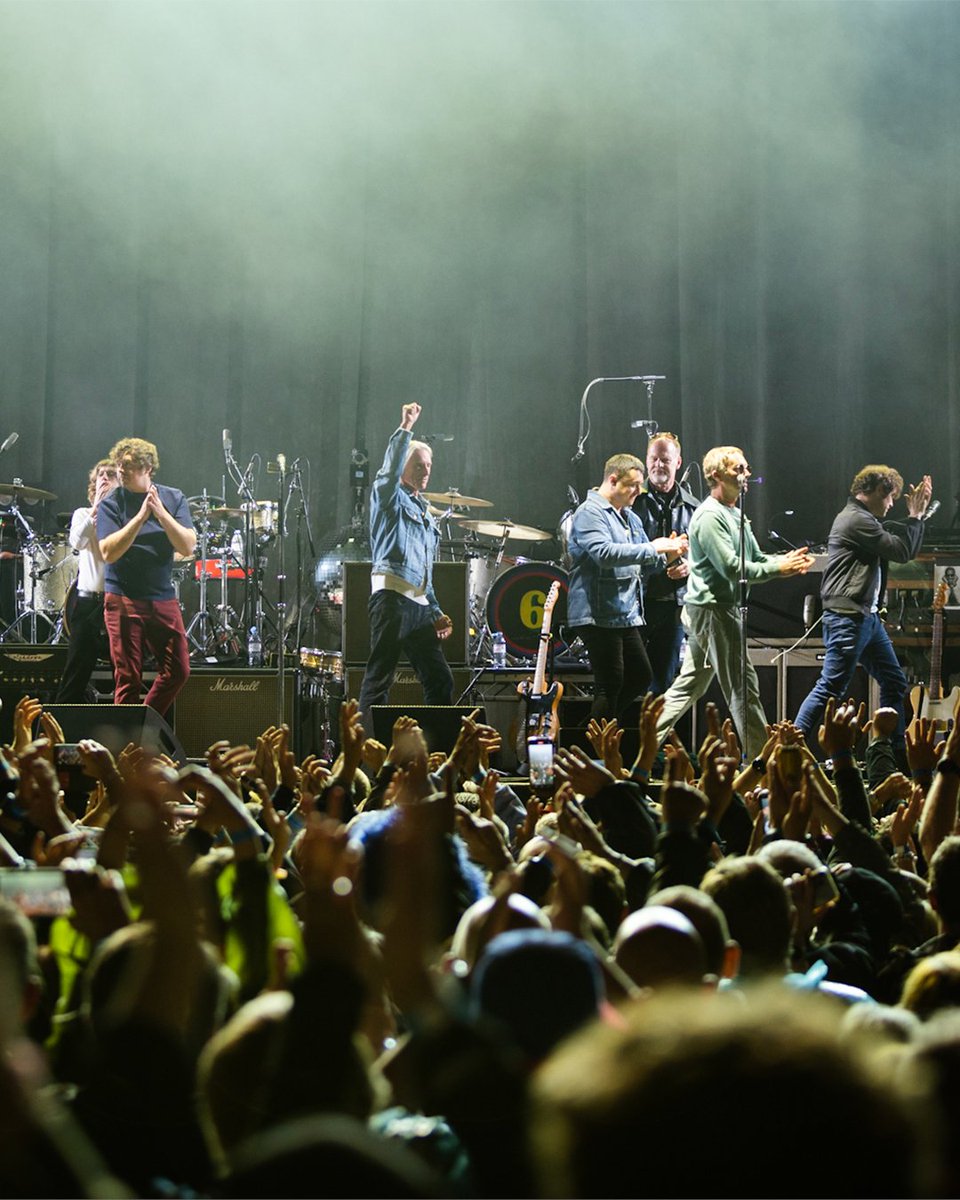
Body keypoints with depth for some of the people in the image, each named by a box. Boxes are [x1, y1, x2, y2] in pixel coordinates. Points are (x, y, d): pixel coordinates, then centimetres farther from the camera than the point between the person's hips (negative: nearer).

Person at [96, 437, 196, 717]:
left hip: (163, 598, 4)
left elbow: (188, 547, -7)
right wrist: (141, 516, -22)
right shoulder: (111, 504, -4)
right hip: (123, 599, -4)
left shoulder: (173, 499, 4)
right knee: (128, 678, -2)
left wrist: (161, 513, -19)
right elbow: (108, 552, -16)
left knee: (178, 671, 4)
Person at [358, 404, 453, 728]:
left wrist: (436, 612, 19)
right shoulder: (389, 497, 6)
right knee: (380, 676, -11)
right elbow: (390, 471, -19)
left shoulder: (425, 513, 27)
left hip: (419, 604, 8)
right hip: (392, 595, -8)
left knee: (440, 680, 5)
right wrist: (405, 429, -26)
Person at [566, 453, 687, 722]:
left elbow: (645, 564, 25)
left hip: (626, 616, 10)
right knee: (610, 686, -8)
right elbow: (604, 553, -27)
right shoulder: (590, 513, -11)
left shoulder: (630, 518, 19)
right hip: (599, 616, -10)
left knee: (640, 678, 14)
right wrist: (653, 548, -23)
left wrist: (668, 554, 3)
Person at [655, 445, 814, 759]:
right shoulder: (710, 517, -15)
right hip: (712, 610, -10)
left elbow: (756, 559, 17)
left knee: (688, 686, 13)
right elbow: (732, 568, -22)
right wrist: (779, 568, -19)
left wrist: (787, 560, -3)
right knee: (743, 688, -7)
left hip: (705, 613, 10)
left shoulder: (735, 516, 18)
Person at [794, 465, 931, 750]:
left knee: (894, 682, 13)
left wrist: (916, 515, 15)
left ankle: (897, 750, 19)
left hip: (867, 616, 11)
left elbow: (902, 548, 24)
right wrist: (915, 516, -3)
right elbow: (903, 551, -15)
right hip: (848, 617, -11)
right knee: (831, 688, -11)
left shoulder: (864, 519, 20)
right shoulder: (856, 520, -14)